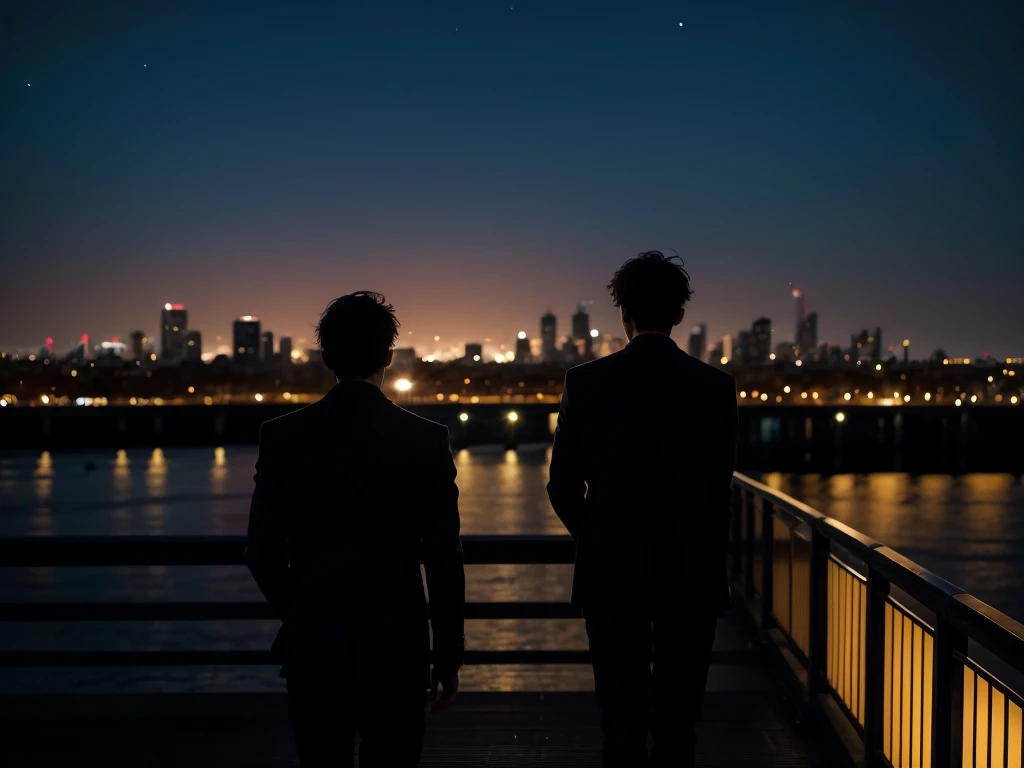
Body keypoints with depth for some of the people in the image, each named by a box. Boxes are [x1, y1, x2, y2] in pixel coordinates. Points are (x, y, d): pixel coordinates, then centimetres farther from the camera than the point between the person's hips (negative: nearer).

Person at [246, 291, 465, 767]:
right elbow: (445, 559, -7)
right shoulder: (426, 440, -8)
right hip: (396, 649, -1)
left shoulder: (282, 436, -4)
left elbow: (262, 553, 0)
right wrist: (449, 656, 4)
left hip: (313, 650, 2)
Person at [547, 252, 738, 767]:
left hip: (611, 575, -1)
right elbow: (720, 489, 2)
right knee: (678, 723, 12)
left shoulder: (586, 382, -6)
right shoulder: (716, 386, -4)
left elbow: (563, 487, -2)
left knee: (622, 723, 8)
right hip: (691, 578, 1)